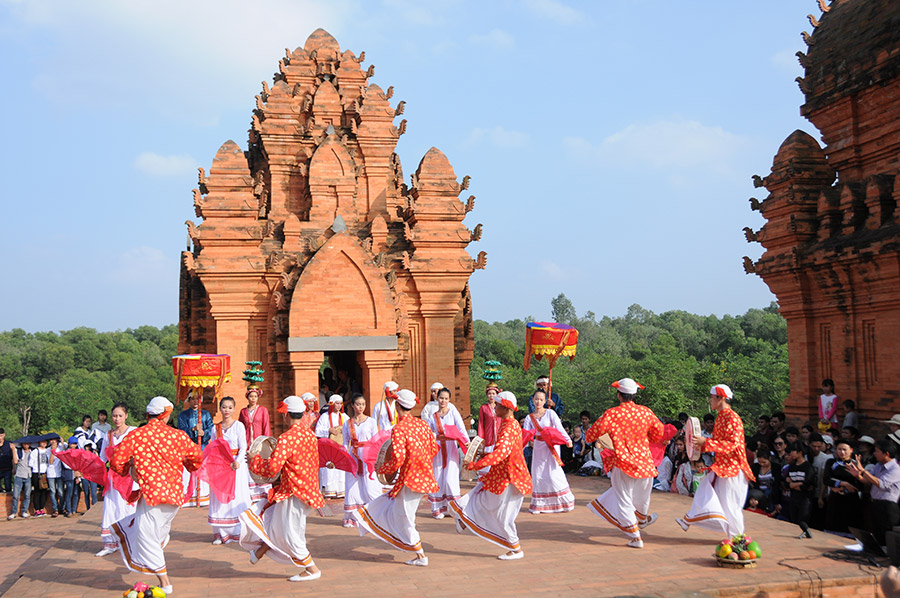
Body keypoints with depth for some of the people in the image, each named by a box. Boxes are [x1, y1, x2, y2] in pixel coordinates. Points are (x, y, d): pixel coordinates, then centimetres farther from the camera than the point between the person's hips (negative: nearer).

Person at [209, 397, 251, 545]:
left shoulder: (239, 426, -1)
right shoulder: (215, 428, 11)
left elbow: (243, 447, -6)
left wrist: (237, 461, -22)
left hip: (237, 465, -3)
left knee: (237, 496, -4)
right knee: (220, 498, 1)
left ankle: (240, 531, 1)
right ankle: (221, 533, 6)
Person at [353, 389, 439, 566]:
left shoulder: (398, 429, -19)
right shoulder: (422, 424, 3)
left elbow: (397, 459, -26)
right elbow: (434, 449, 9)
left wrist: (383, 469, -7)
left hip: (410, 479, -7)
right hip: (425, 477, 7)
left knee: (405, 519, 6)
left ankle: (421, 557, 11)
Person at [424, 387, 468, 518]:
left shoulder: (453, 412, 2)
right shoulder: (432, 416, 7)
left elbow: (461, 428, -9)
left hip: (451, 448, -2)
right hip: (437, 449, 2)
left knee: (450, 478, -9)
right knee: (437, 478, 4)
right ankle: (437, 508, 15)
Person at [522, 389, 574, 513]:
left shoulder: (550, 413, -5)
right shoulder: (529, 417, 5)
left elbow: (559, 427, -16)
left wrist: (567, 440, -30)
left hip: (551, 446, -3)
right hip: (538, 446, 4)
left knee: (554, 473, -9)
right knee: (538, 474, 2)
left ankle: (564, 502, 5)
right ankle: (539, 505, 12)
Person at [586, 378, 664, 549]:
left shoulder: (611, 414, -15)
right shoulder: (646, 412, -6)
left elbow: (590, 436, -10)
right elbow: (659, 434, 8)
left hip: (622, 463, -4)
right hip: (644, 462, 4)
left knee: (624, 500, 8)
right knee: (641, 496, 27)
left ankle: (636, 537, 7)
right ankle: (641, 520, 52)